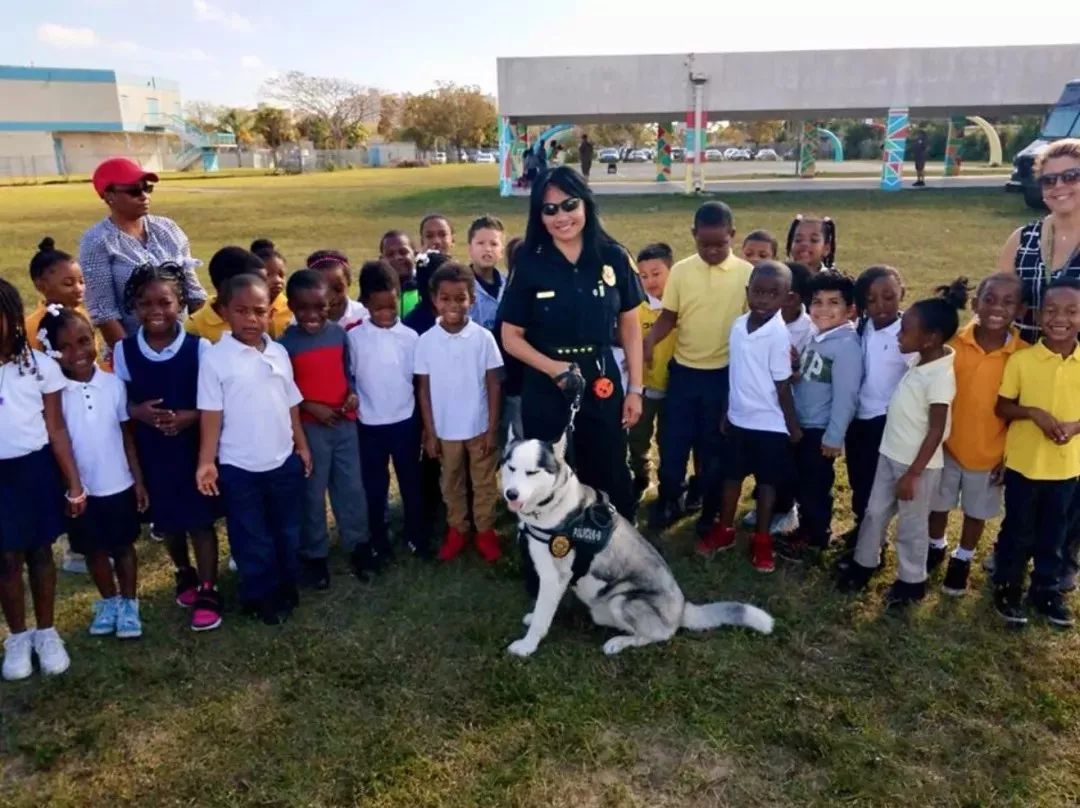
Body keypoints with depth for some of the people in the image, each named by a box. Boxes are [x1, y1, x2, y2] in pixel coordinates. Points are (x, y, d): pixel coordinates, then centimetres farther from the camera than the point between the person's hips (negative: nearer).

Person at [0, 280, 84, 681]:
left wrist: (74, 483, -1)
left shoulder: (40, 366, -5)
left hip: (35, 469, 0)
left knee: (40, 551, 13)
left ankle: (46, 632, 29)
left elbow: (56, 429, -1)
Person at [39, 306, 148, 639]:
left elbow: (127, 435, -1)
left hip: (119, 485, 0)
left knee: (123, 546, 13)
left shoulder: (114, 384, -8)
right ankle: (109, 601, 36)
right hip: (81, 489, 0)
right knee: (95, 549, 16)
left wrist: (138, 480, 0)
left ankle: (129, 604, 29)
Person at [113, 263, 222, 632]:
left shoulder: (199, 347, -11)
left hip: (193, 447, -3)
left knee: (201, 520, 4)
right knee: (167, 521, 18)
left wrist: (190, 416, -23)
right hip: (151, 451, 3)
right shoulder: (124, 351, -4)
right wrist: (139, 411, -18)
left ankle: (208, 592, 16)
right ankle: (185, 575, 41)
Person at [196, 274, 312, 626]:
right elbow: (211, 414, -11)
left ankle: (286, 587, 38)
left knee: (287, 530, 19)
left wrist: (302, 445, 10)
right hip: (239, 466, -4)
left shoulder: (279, 353, 1)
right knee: (251, 538, 11)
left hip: (283, 460, 4)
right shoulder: (215, 358, -12)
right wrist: (206, 461, -14)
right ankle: (261, 595, 29)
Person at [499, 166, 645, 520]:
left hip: (603, 386, 1)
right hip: (544, 390, -1)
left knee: (610, 479, 13)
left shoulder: (613, 257, -3)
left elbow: (630, 328, 4)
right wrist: (553, 367, -18)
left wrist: (635, 389, 2)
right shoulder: (530, 264, -6)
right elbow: (511, 337, -3)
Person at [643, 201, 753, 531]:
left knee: (715, 447, 11)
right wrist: (648, 340, -16)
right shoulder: (681, 270, -2)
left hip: (725, 374, -1)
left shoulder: (747, 274, -6)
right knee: (673, 441, 10)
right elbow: (669, 316, 2)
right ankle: (668, 502, 30)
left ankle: (712, 511, 27)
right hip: (683, 371, 1)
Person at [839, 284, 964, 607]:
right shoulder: (921, 361, 0)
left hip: (918, 463, -7)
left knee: (911, 525, 9)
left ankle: (912, 581, 27)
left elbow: (936, 430, -21)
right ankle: (864, 563, 36)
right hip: (891, 454, 7)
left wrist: (913, 473, -19)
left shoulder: (940, 375, -22)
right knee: (875, 512, 18)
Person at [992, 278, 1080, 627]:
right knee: (1017, 531, 12)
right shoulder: (1021, 359, -11)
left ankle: (1047, 589, 35)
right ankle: (1007, 587, 29)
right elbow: (1002, 407, -6)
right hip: (1023, 463, -2)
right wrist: (1034, 413, -22)